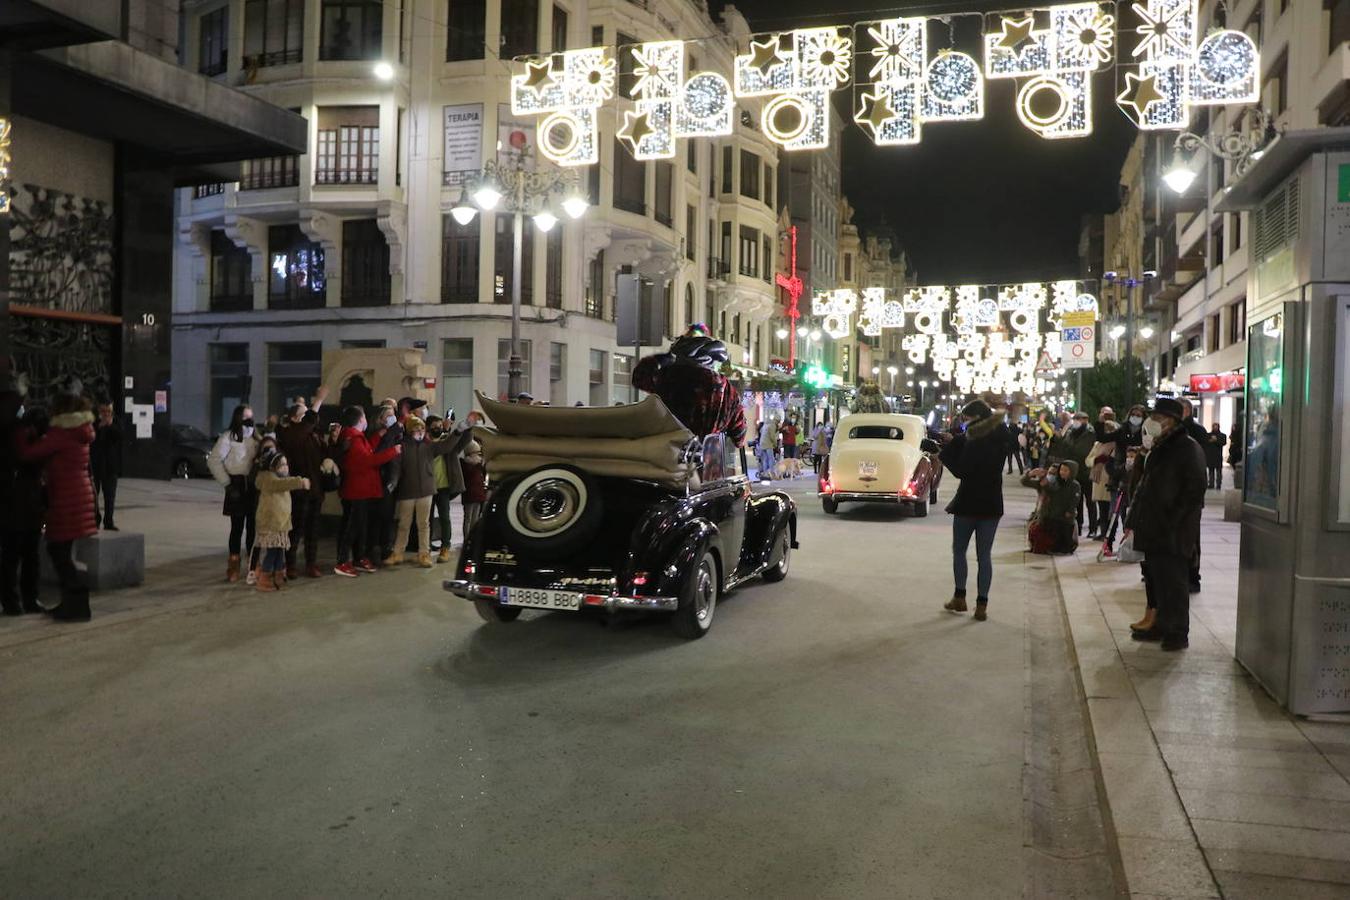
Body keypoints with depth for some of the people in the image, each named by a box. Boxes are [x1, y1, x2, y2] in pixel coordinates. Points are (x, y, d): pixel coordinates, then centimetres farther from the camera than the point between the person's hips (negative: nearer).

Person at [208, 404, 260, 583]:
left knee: (253, 526, 8)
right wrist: (227, 483, -8)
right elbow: (213, 461, -7)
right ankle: (234, 565, 9)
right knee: (237, 526, -1)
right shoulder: (228, 437, -4)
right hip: (237, 485, -4)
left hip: (254, 485, 4)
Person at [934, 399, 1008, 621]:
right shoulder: (999, 438, 5)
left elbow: (961, 470, -17)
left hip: (968, 503, -6)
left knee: (959, 551, 13)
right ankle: (982, 605, 8)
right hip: (992, 504, 6)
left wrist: (948, 446, -10)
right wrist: (953, 441, -1)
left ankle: (959, 598, 16)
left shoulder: (976, 440, -18)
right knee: (984, 555, 8)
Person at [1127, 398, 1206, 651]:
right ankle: (1161, 626, 25)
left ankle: (1179, 632, 6)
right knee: (1156, 579, 14)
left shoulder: (1188, 448, -11)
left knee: (1173, 581, -3)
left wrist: (1174, 521, -19)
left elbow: (1194, 490, -16)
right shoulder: (1157, 448, 16)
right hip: (1153, 530, 9)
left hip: (1174, 533, -8)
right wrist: (1134, 518, 16)